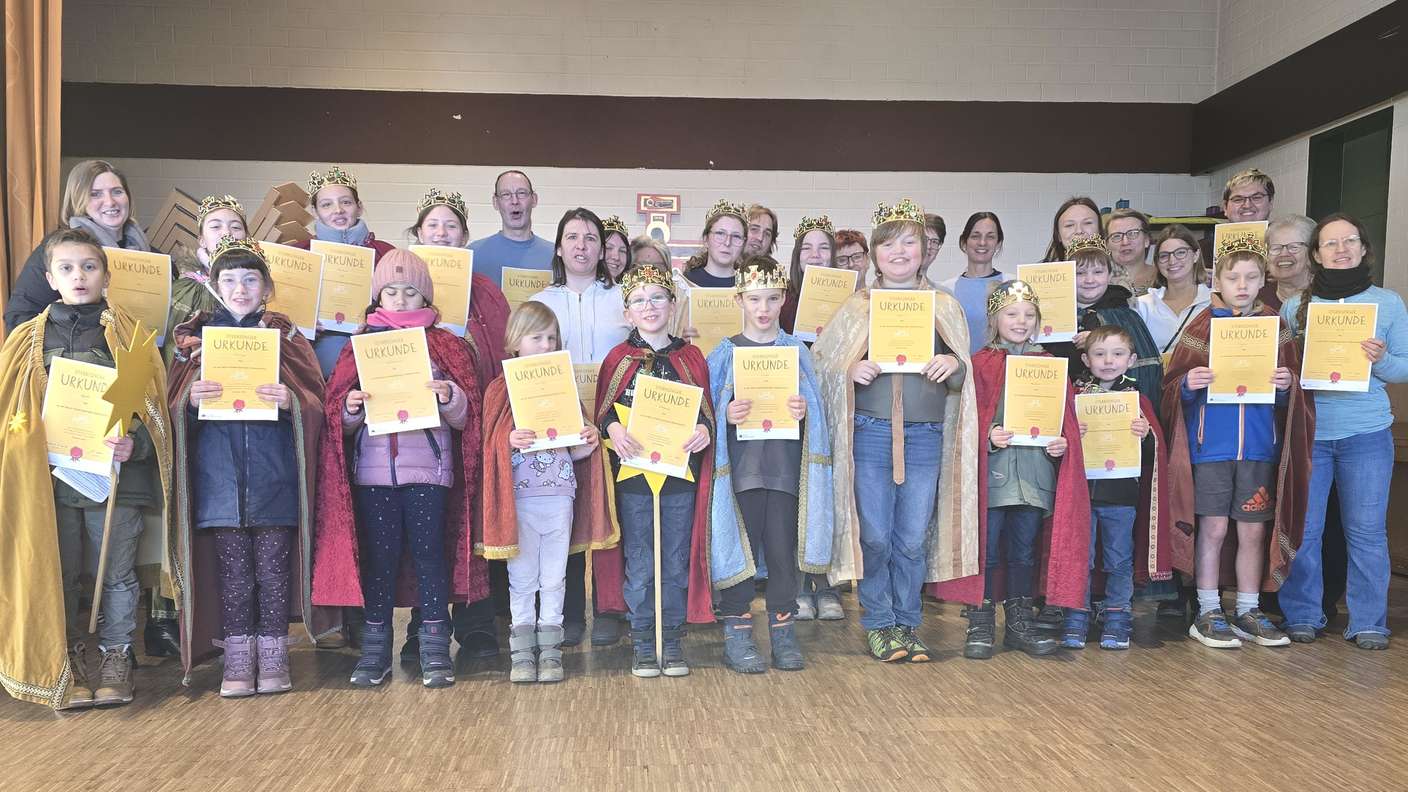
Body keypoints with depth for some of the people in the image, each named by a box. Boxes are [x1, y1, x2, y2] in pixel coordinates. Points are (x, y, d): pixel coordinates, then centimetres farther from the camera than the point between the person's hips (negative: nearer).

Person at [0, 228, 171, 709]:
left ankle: (116, 658, 20)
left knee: (116, 573, 6)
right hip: (49, 476, 2)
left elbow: (150, 404, 0)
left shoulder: (127, 335, 2)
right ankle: (67, 663, 22)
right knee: (57, 574, 8)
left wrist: (133, 444, -16)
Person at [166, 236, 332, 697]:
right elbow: (176, 410, 6)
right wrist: (192, 400, -15)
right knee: (232, 569, 5)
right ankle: (238, 660, 15)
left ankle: (272, 658, 13)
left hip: (273, 473, -1)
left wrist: (291, 401, -19)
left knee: (273, 567, 2)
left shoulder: (285, 338, 7)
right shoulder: (195, 340, 10)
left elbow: (315, 404, 1)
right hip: (219, 473, 1)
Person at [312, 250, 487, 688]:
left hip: (428, 470, -1)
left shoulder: (446, 345, 7)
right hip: (373, 471, 2)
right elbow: (340, 419, 7)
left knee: (430, 552, 0)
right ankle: (375, 646, 16)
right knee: (377, 555, 6)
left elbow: (464, 418, 2)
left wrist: (450, 397, -18)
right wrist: (351, 408, -14)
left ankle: (435, 647, 9)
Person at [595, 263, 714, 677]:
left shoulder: (691, 357, 6)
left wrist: (704, 429, -12)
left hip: (680, 473, 1)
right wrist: (613, 428, -17)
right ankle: (642, 644, 18)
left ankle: (673, 642, 20)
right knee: (639, 565, 6)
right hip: (633, 474, -1)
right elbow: (602, 411, 4)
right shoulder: (618, 359, 4)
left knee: (677, 562, 8)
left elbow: (706, 410, 9)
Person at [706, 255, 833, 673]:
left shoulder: (797, 350, 9)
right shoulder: (725, 353, 4)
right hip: (741, 467, -1)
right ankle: (737, 632, 12)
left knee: (784, 549, 6)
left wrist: (803, 412, -11)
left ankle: (783, 630, 18)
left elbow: (814, 409, 10)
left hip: (785, 466, 1)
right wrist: (727, 415, -16)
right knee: (739, 547, 1)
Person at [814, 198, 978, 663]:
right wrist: (851, 370, -14)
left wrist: (953, 365, -8)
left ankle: (907, 624, 22)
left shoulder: (944, 306, 11)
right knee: (874, 536, 2)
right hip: (870, 433, -1)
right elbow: (821, 361, 6)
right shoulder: (856, 308, 7)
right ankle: (877, 623, 19)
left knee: (913, 539, 6)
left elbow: (963, 375, 14)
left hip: (925, 437, 1)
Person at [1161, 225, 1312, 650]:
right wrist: (1189, 383, -23)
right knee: (1213, 528, 1)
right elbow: (1174, 383, -2)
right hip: (1211, 446, -3)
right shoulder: (1203, 325, 0)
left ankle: (1249, 612, 21)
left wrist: (1287, 385, -12)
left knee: (1253, 531, 8)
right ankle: (1208, 613, 12)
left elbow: (1289, 391, 10)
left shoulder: (1275, 326, 8)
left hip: (1259, 446, 3)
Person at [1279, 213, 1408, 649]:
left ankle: (1368, 622, 16)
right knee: (1302, 528, 3)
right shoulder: (1294, 306, 5)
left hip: (1366, 433, 0)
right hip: (1306, 430, 0)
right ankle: (1301, 616, 18)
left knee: (1366, 530, 3)